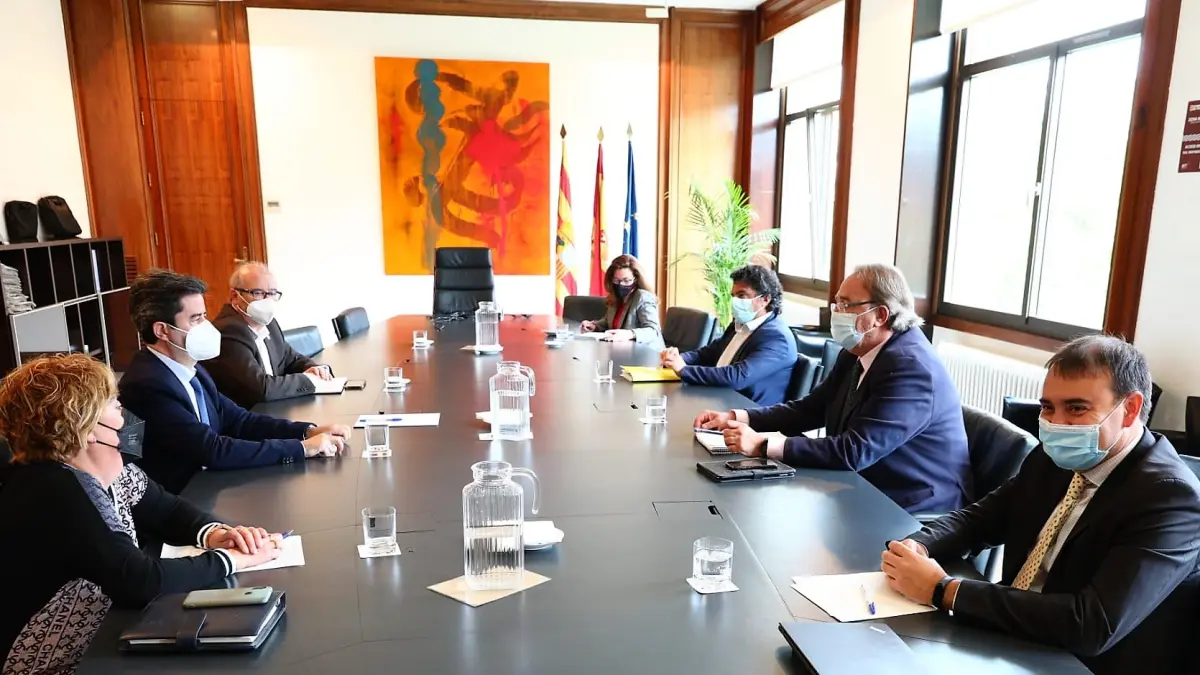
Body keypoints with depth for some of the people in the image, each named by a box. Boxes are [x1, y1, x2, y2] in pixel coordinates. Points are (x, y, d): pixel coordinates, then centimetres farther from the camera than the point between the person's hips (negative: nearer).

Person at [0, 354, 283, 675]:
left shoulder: (109, 469, -3)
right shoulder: (52, 495, -28)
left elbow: (168, 510, 7)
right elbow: (140, 581, -34)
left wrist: (215, 533, -13)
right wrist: (231, 558, -23)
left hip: (107, 633, 7)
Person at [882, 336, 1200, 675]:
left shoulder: (1170, 498, -21)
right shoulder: (1055, 456, 0)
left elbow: (1092, 627, -30)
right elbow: (979, 517, 6)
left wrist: (943, 590, -29)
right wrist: (917, 546, -16)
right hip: (1009, 642, 6)